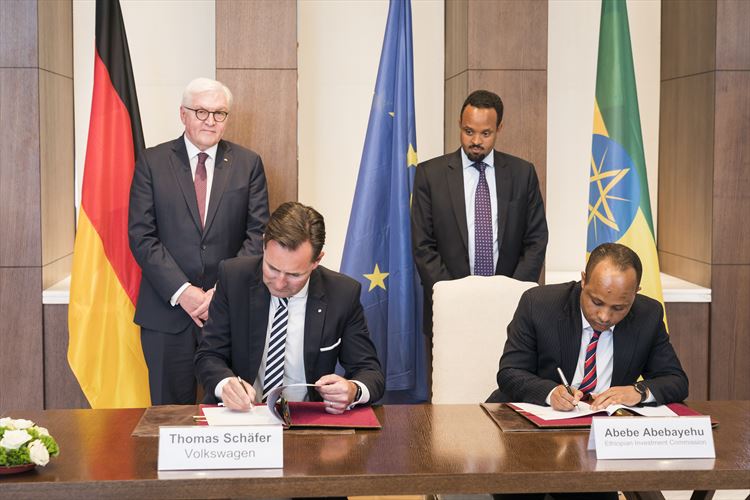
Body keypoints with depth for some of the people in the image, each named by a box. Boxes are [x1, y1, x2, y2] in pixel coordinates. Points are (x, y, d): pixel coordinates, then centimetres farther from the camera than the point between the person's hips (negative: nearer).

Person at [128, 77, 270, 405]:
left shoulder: (248, 164, 6)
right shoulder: (152, 162, 4)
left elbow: (258, 234, 1)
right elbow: (141, 235, -3)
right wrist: (182, 291, -12)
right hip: (167, 308, 0)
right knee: (170, 410, 7)